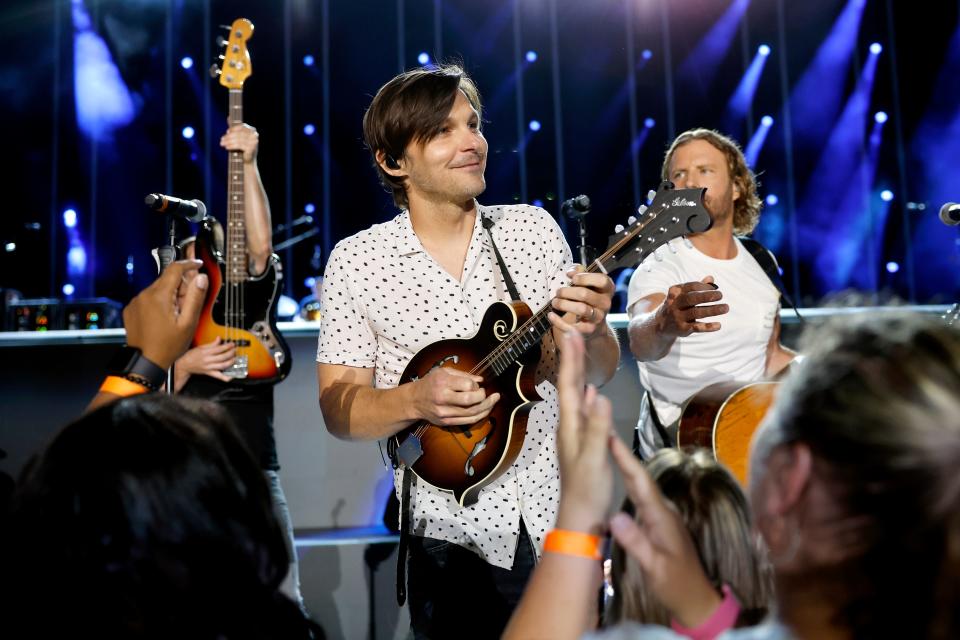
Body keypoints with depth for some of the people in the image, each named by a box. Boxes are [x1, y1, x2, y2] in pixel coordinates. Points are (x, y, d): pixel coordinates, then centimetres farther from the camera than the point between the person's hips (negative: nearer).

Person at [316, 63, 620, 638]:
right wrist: (416, 400, -23)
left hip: (561, 524, 2)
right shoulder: (356, 260, -5)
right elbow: (338, 408, -4)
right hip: (453, 542, -2)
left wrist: (588, 335, -19)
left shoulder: (534, 228, 1)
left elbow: (600, 372, 4)